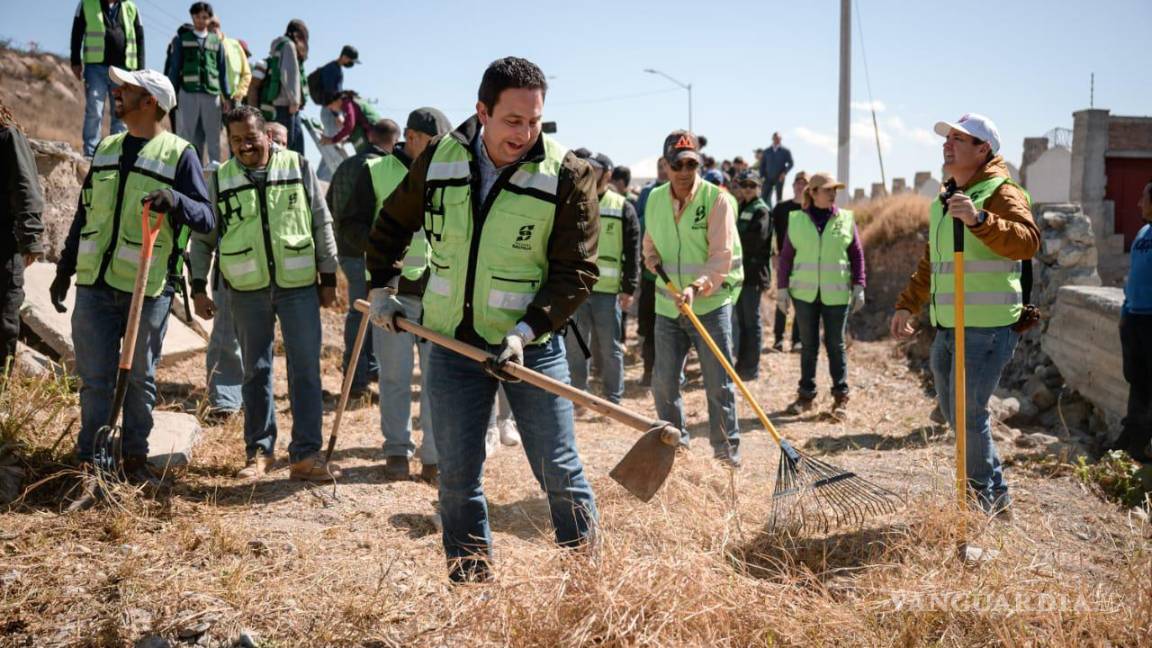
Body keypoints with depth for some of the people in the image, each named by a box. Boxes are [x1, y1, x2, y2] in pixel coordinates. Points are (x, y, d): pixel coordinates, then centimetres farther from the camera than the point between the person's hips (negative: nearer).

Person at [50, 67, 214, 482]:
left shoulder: (179, 154, -2)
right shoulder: (105, 149, 15)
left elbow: (206, 218, -9)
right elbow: (84, 214, 21)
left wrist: (174, 199, -29)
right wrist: (65, 269, 20)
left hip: (148, 288, -4)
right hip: (94, 284, 4)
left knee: (139, 377, 7)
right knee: (94, 378, 5)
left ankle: (135, 457, 20)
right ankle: (89, 460, 13)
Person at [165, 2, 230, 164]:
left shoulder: (217, 41, 14)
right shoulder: (181, 39, 11)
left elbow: (223, 70, 13)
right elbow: (174, 68, 10)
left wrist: (227, 95, 6)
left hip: (212, 93, 1)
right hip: (187, 93, -1)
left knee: (213, 133, -1)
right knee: (188, 132, 0)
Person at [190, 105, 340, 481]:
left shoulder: (298, 168, 1)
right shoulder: (219, 180, 4)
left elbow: (321, 224, 5)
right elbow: (203, 238, 10)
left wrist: (328, 278, 4)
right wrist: (198, 287, 4)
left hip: (299, 285, -1)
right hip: (248, 292, 1)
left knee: (306, 370, -2)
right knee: (256, 372, 10)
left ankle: (306, 454, 4)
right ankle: (259, 450, 21)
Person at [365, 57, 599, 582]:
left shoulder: (567, 176, -10)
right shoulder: (439, 160, -1)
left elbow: (576, 272, -11)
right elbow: (392, 225, 17)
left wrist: (525, 330, -20)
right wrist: (382, 288, 13)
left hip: (532, 346, -2)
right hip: (452, 342, 3)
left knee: (559, 471, 2)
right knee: (456, 476, 9)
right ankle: (471, 586, 24)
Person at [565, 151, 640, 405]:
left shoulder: (623, 208, 1)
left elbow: (632, 253, -1)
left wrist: (628, 288, -6)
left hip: (608, 289, -2)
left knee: (610, 348, 6)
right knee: (574, 346, 6)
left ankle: (614, 400, 16)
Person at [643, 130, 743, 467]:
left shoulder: (717, 199, -11)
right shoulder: (655, 199, 5)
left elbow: (722, 257, -18)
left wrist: (697, 286, -31)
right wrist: (651, 257, -1)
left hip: (711, 304, -4)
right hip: (667, 307, 5)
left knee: (719, 384, 1)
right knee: (664, 382, 10)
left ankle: (727, 450, 15)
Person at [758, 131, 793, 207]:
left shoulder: (785, 151, 2)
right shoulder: (766, 152, 9)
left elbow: (790, 163, 1)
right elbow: (762, 165, 12)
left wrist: (784, 173, -13)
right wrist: (762, 176, 1)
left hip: (779, 178, -2)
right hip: (768, 178, 2)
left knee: (779, 198, 1)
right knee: (764, 197, -7)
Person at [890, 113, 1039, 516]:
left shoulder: (1001, 192, -9)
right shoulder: (947, 202, 19)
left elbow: (1027, 241, -28)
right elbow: (930, 264, 27)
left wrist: (980, 220, -40)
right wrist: (907, 304, 21)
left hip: (987, 329, -9)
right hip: (947, 328, 9)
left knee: (968, 415, -6)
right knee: (952, 412, 15)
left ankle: (987, 494, 14)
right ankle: (992, 491, 30)